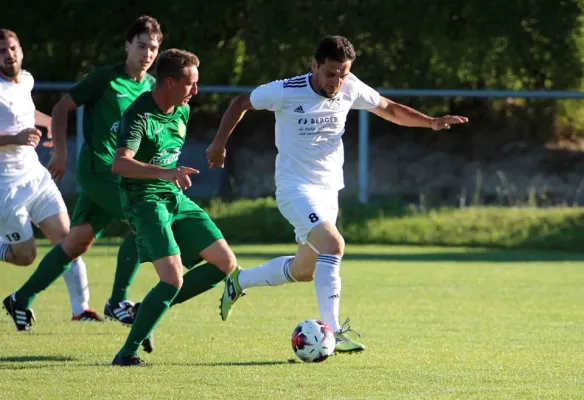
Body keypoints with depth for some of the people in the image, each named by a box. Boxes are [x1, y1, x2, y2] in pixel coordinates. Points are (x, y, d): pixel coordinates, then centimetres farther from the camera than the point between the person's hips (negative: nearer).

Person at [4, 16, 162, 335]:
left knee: (78, 241, 8)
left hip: (123, 174, 7)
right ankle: (117, 302, -12)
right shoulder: (106, 79, -8)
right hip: (98, 168, -7)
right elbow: (62, 108, -2)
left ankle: (23, 298, 19)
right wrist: (60, 151, -10)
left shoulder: (152, 87, 11)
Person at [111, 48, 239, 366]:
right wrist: (165, 172, -47)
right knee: (174, 280, -21)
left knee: (225, 263, 2)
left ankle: (153, 309, 13)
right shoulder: (139, 115, -21)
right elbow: (120, 163, -36)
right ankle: (127, 354, -11)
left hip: (176, 198, 8)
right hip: (146, 198, -8)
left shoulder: (182, 111, 6)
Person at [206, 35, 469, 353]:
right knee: (333, 245, -29)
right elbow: (241, 103, 0)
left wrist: (431, 122, 0)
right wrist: (220, 142, -5)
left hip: (329, 189, 7)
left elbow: (388, 109, 11)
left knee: (304, 270, 15)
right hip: (296, 187, -7)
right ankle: (332, 332, -30)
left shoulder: (351, 89, -3)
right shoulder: (286, 92, -16)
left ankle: (239, 281, 39)